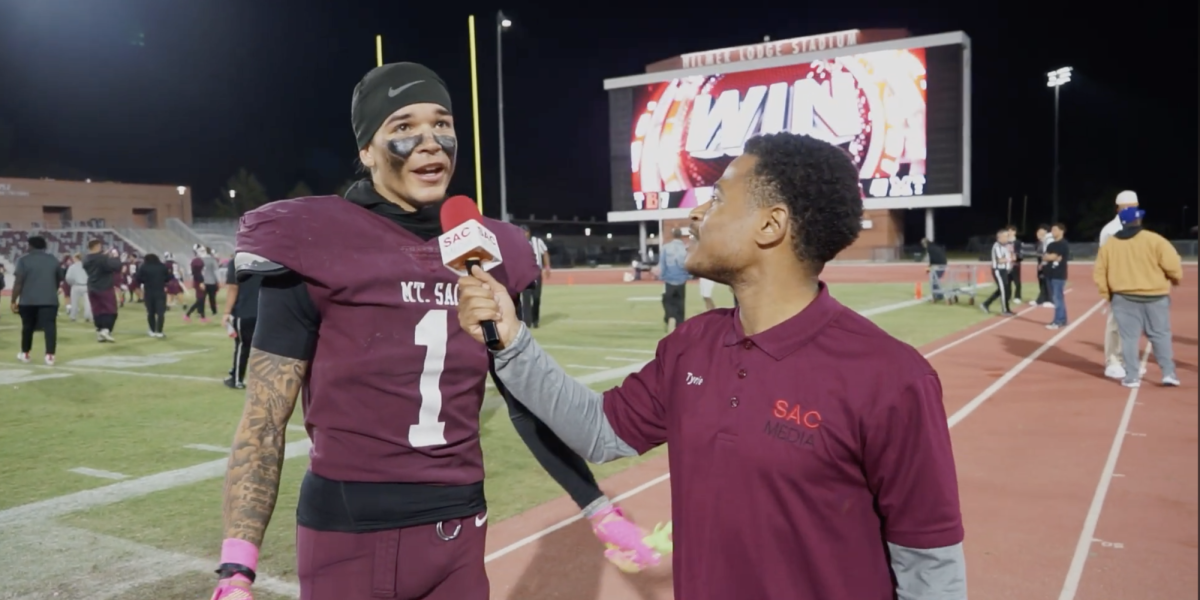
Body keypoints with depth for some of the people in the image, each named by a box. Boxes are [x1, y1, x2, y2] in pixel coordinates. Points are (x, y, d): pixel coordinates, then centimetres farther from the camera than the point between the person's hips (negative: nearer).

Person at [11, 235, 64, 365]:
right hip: (49, 300, 1)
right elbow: (60, 279, 18)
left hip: (28, 300, -1)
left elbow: (18, 282, -8)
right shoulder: (53, 259, 9)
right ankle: (50, 355, -17)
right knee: (50, 327, -6)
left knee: (27, 327, 15)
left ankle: (25, 353, 29)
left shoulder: (24, 260, -2)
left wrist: (13, 301, -3)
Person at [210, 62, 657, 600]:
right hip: (348, 535, -4)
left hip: (459, 531, 4)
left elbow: (525, 401, 10)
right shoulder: (316, 248, -10)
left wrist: (598, 509, 8)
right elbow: (264, 421, -9)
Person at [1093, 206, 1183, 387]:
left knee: (1129, 337, 5)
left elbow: (1099, 273, 4)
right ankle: (1169, 373, 10)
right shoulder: (1155, 240, -9)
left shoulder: (1109, 244, 1)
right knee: (1161, 335, 10)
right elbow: (1172, 265, -12)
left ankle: (1132, 376, 5)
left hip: (1124, 297, 2)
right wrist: (1176, 279, 9)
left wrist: (1107, 294, 12)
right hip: (1155, 296, -1)